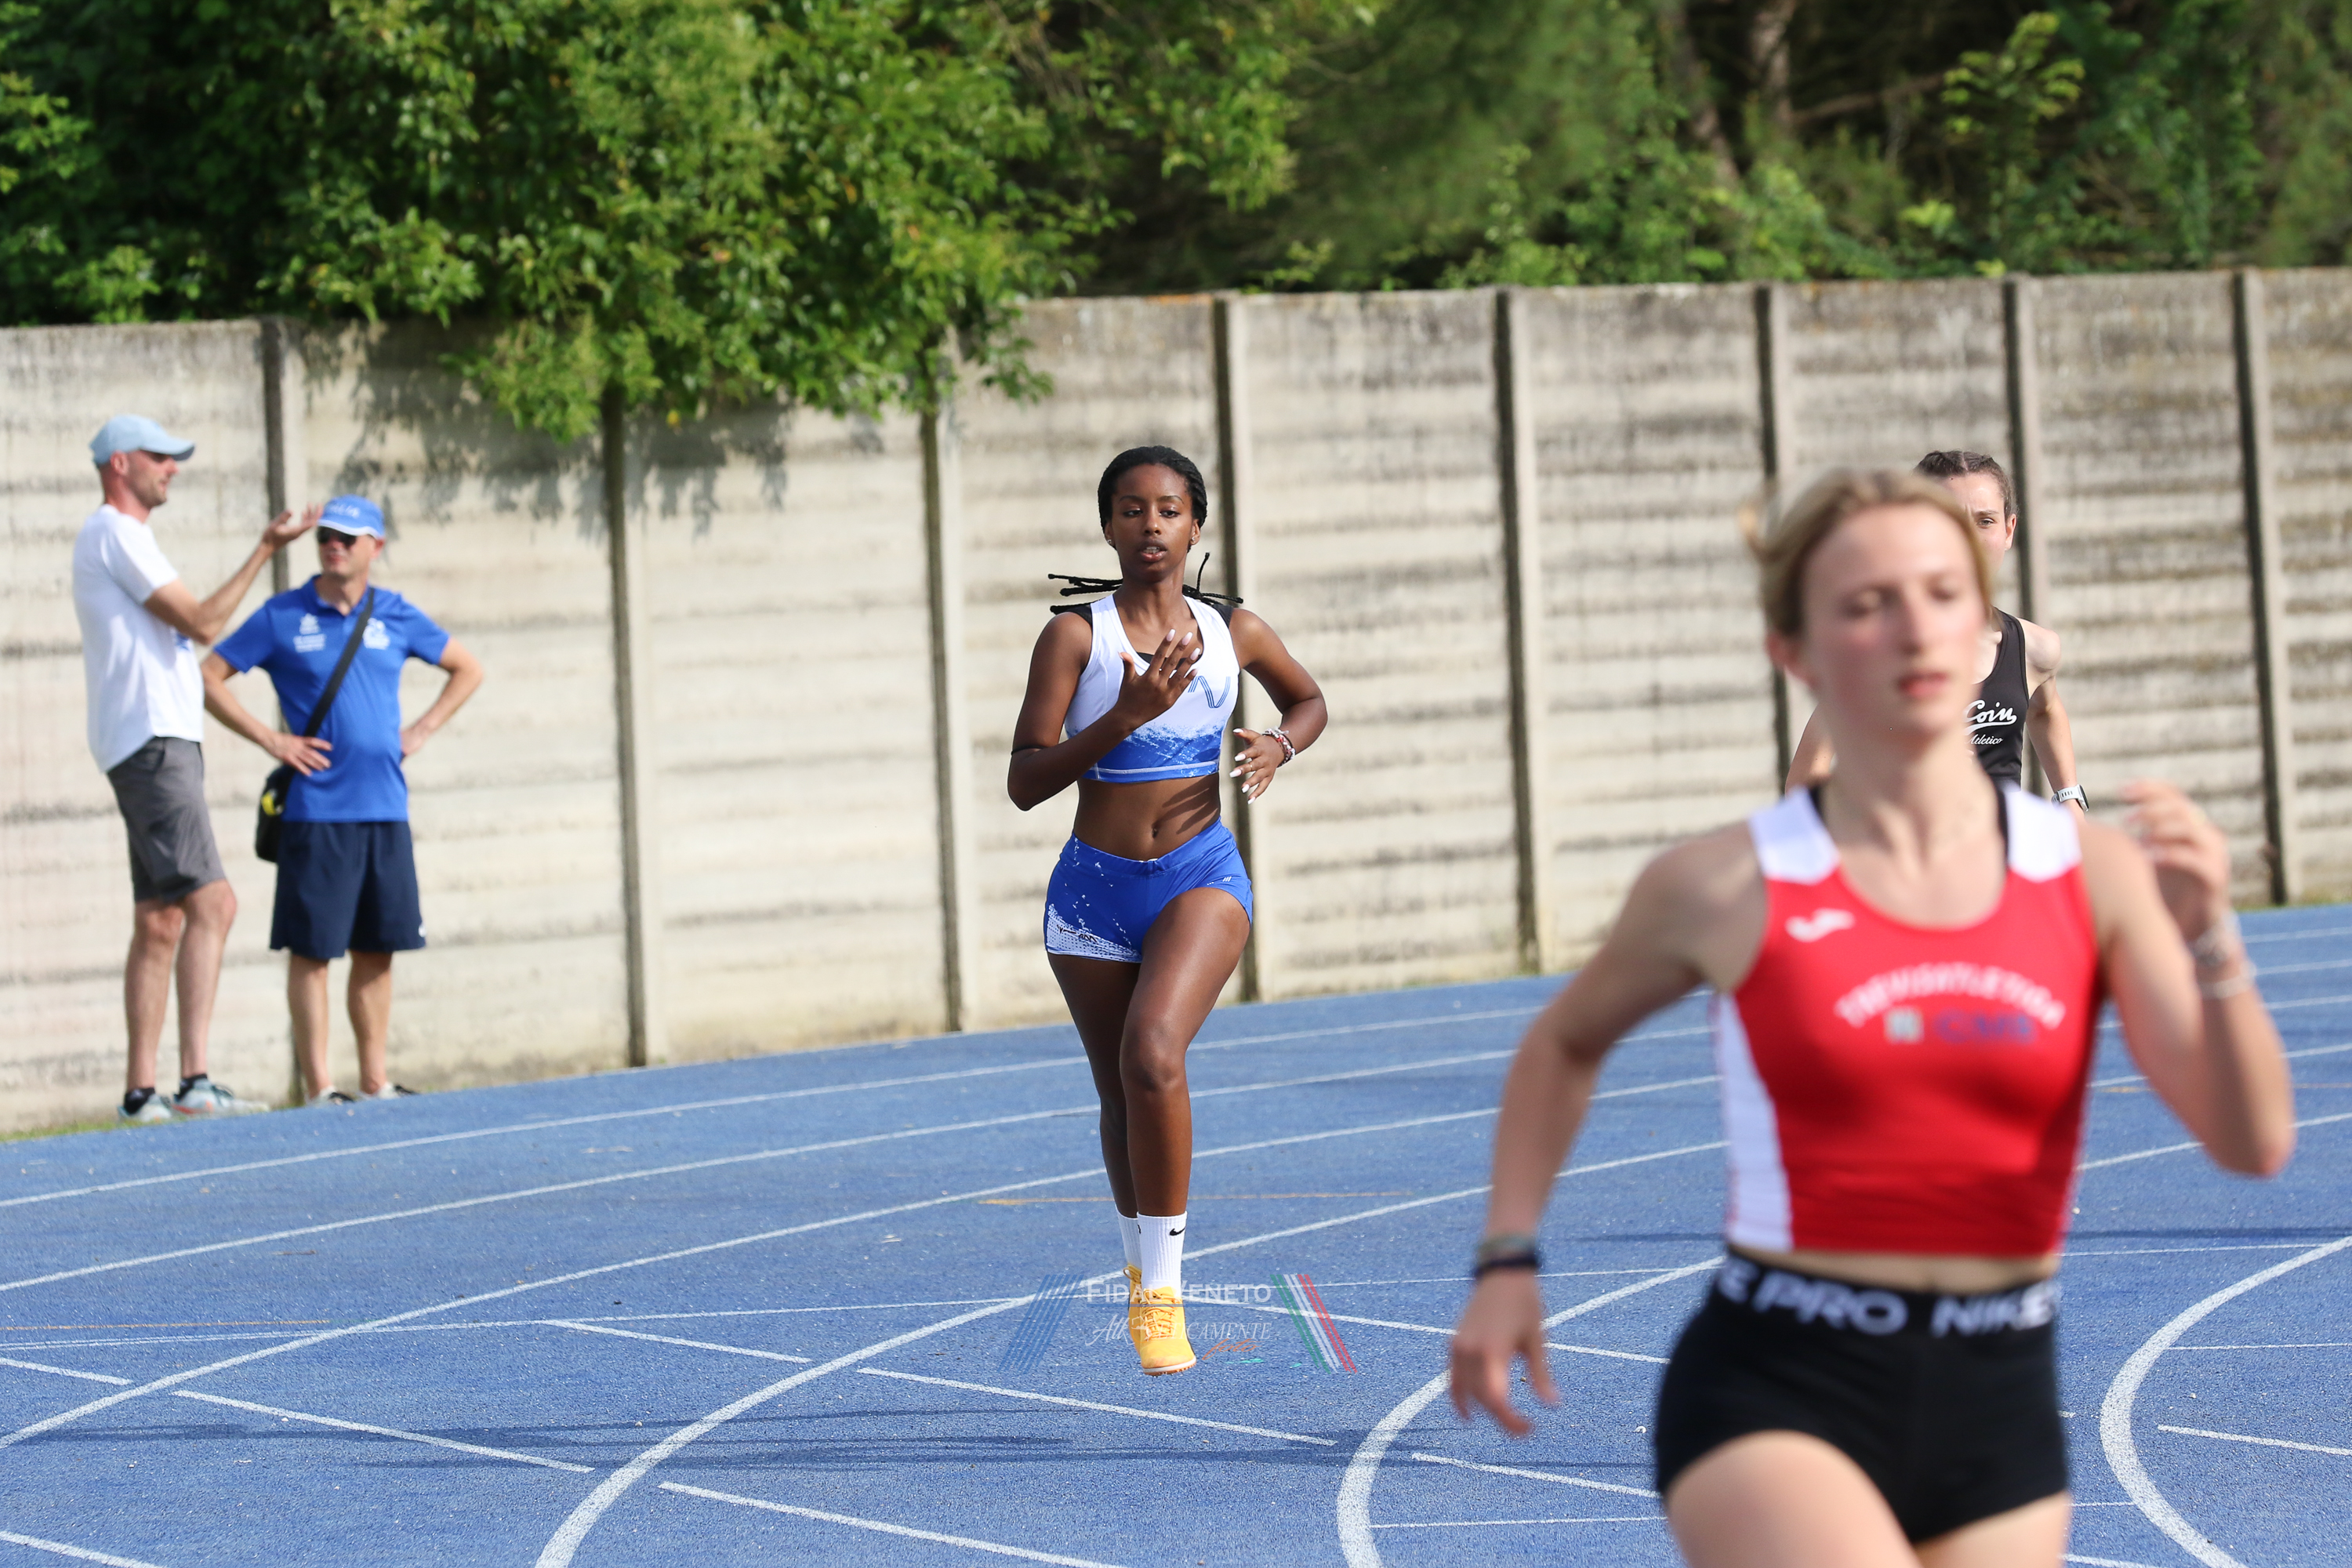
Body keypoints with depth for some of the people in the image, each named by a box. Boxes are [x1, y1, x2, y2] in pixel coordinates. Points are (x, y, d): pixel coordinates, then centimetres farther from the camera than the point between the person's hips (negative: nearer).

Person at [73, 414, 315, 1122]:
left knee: (160, 921, 9)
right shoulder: (116, 533, -9)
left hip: (164, 742, 11)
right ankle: (194, 1079, -22)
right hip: (153, 744, -11)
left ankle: (141, 1091, 8)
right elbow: (202, 622, -14)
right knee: (211, 903, -17)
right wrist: (266, 549, -9)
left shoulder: (118, 536, 23)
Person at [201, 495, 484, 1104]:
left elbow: (467, 670, 22)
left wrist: (419, 733, 9)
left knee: (377, 950, 7)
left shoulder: (395, 616, 10)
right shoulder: (282, 618, 0)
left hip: (385, 808, 4)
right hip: (316, 811, -4)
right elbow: (209, 678, 2)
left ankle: (375, 1080, 14)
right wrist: (270, 740, -6)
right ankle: (318, 1086, -2)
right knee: (312, 950, -4)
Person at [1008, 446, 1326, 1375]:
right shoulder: (1075, 636, -7)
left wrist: (1279, 747, -2)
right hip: (1094, 889, 1)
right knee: (1120, 1098, 13)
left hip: (1200, 879, -1)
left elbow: (1308, 700, 22)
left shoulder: (1235, 634, 0)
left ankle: (1163, 1287, -18)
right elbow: (1024, 783, -14)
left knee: (1153, 1055, -26)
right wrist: (1127, 716, -25)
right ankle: (1139, 1272, 39)